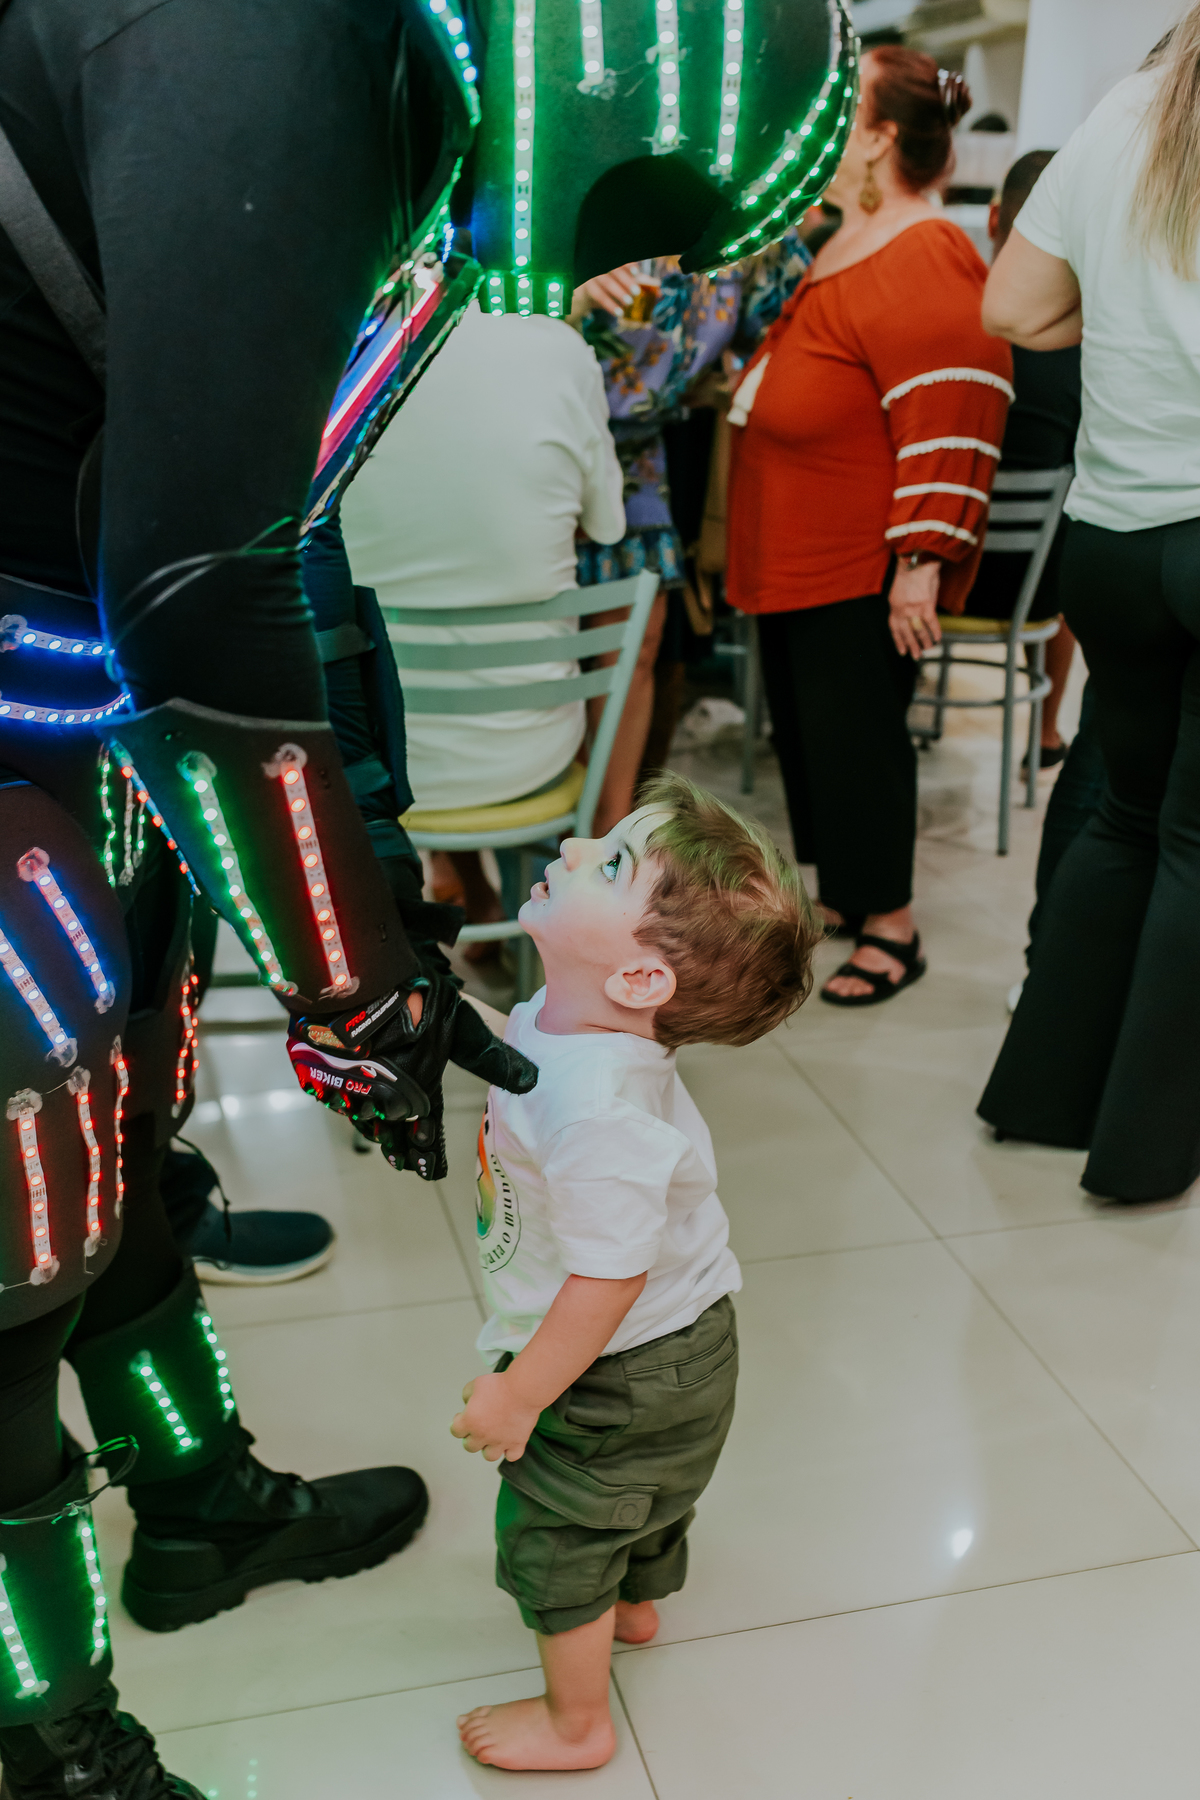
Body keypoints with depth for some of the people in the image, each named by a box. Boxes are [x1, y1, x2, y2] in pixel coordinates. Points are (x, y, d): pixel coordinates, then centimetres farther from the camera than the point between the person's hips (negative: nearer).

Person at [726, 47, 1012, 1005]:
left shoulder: (925, 260, -17)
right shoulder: (837, 243, 15)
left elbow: (949, 424, -24)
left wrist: (922, 563, -26)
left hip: (862, 568, -10)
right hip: (793, 557, 10)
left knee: (853, 733, -3)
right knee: (804, 725, 14)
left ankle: (892, 927, 11)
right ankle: (842, 893, 29)